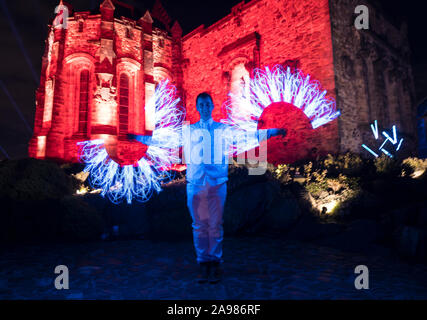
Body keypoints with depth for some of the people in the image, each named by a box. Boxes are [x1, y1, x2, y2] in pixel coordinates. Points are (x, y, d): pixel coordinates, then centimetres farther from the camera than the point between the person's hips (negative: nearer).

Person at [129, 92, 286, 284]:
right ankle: (203, 263, 14)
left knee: (215, 225, -2)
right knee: (199, 225, 3)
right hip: (195, 184, 1)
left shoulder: (224, 130, 11)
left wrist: (273, 132, 2)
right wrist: (138, 138, 18)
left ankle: (215, 263, 9)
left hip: (217, 183, -1)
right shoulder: (188, 131, 15)